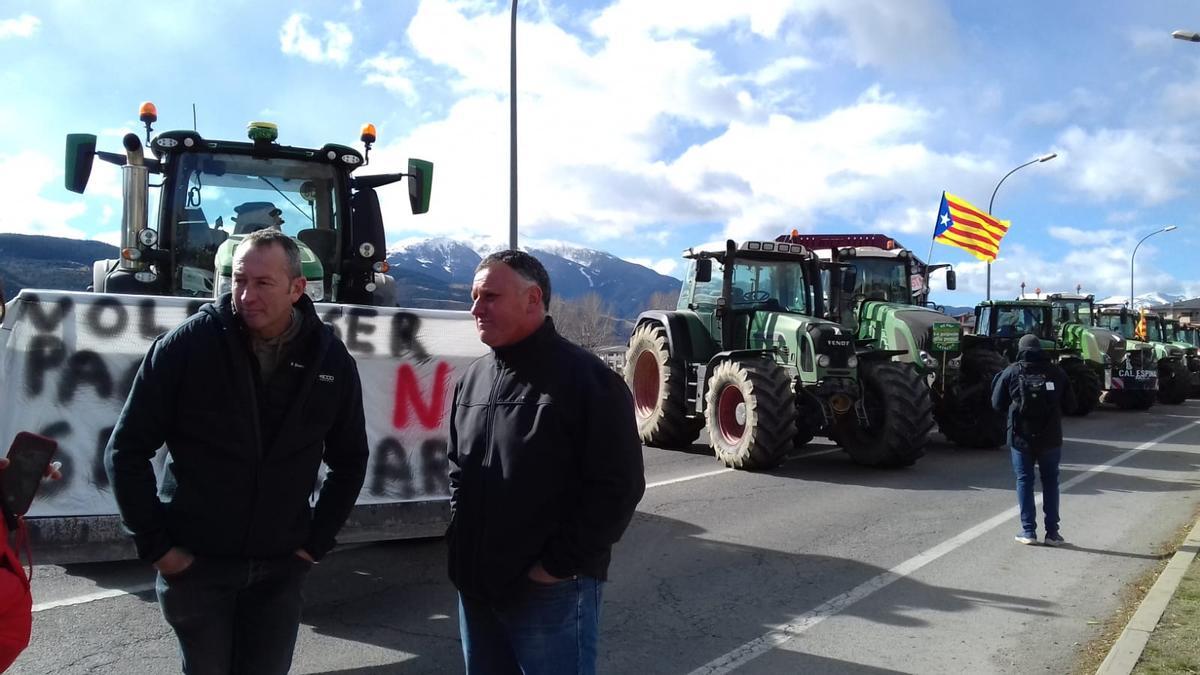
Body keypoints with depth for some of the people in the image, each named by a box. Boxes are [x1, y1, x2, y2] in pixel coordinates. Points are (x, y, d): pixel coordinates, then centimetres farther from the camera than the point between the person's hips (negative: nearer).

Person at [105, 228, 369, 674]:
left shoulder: (331, 358, -4)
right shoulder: (188, 344, -11)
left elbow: (349, 458, 8)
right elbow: (127, 450, -5)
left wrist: (317, 540, 4)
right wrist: (155, 544, -7)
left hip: (280, 569, 2)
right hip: (195, 564, -1)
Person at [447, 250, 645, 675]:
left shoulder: (586, 379, -14)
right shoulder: (473, 378, 10)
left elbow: (618, 487, -17)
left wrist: (559, 565, -16)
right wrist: (460, 538, 8)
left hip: (551, 593, -7)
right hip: (476, 586, 7)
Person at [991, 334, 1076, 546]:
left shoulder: (1011, 373, -5)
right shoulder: (1056, 372, 0)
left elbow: (997, 404, 1)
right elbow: (1070, 405, 6)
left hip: (1021, 438, -1)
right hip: (1050, 438, 1)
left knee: (1024, 481, 8)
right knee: (1050, 482, 12)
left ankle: (1028, 531, 7)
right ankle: (1052, 532, 13)